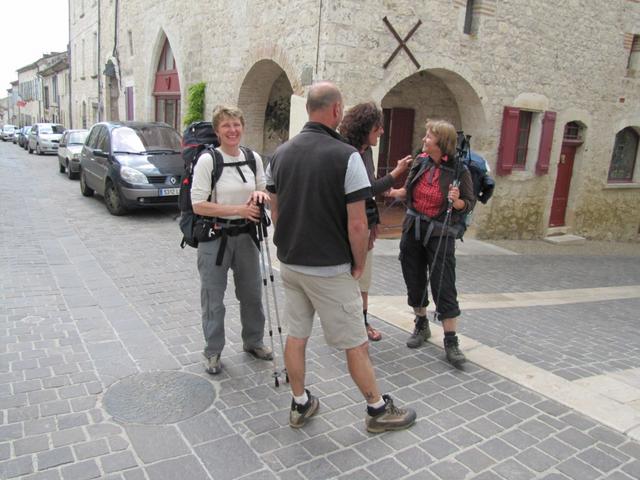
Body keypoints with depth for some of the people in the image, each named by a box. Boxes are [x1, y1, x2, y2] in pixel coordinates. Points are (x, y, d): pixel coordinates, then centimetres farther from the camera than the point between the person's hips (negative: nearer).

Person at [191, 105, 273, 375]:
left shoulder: (254, 158, 2)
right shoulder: (207, 160, -12)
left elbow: (263, 191, 15)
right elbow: (198, 205, -16)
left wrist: (260, 195, -10)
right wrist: (239, 209, -20)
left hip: (245, 235, 5)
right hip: (215, 236, -4)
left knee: (252, 292, 16)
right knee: (213, 297, 6)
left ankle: (253, 341, 37)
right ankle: (213, 351, 25)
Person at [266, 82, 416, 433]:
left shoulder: (280, 154, 3)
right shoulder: (346, 156, -16)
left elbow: (275, 212, 10)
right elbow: (357, 225, -18)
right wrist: (359, 265, -3)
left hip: (289, 264, 6)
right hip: (330, 269, -6)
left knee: (295, 336, 16)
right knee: (355, 344, 8)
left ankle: (300, 405, 32)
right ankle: (378, 409, 25)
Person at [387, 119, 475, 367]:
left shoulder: (459, 170, -10)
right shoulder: (420, 161, 1)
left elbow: (469, 204, -3)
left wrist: (457, 202, -23)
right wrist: (392, 192, 1)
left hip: (440, 234, -5)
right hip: (413, 229, 5)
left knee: (444, 286, -4)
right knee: (414, 281, 13)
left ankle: (451, 341, 6)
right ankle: (421, 326, 34)